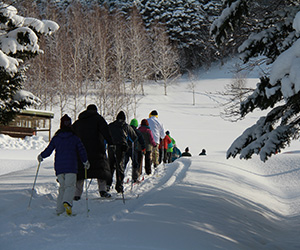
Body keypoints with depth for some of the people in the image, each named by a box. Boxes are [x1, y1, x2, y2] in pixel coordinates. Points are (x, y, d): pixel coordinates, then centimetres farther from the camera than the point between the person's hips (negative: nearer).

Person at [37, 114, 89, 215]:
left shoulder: (56, 138, 7)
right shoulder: (75, 137, 3)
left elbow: (48, 150, 9)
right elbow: (81, 150, 4)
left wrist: (41, 156, 29)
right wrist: (86, 162, 17)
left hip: (58, 166, 3)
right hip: (71, 166, -3)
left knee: (62, 187, 12)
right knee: (70, 186, -6)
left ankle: (59, 210, 6)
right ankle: (67, 202, -35)